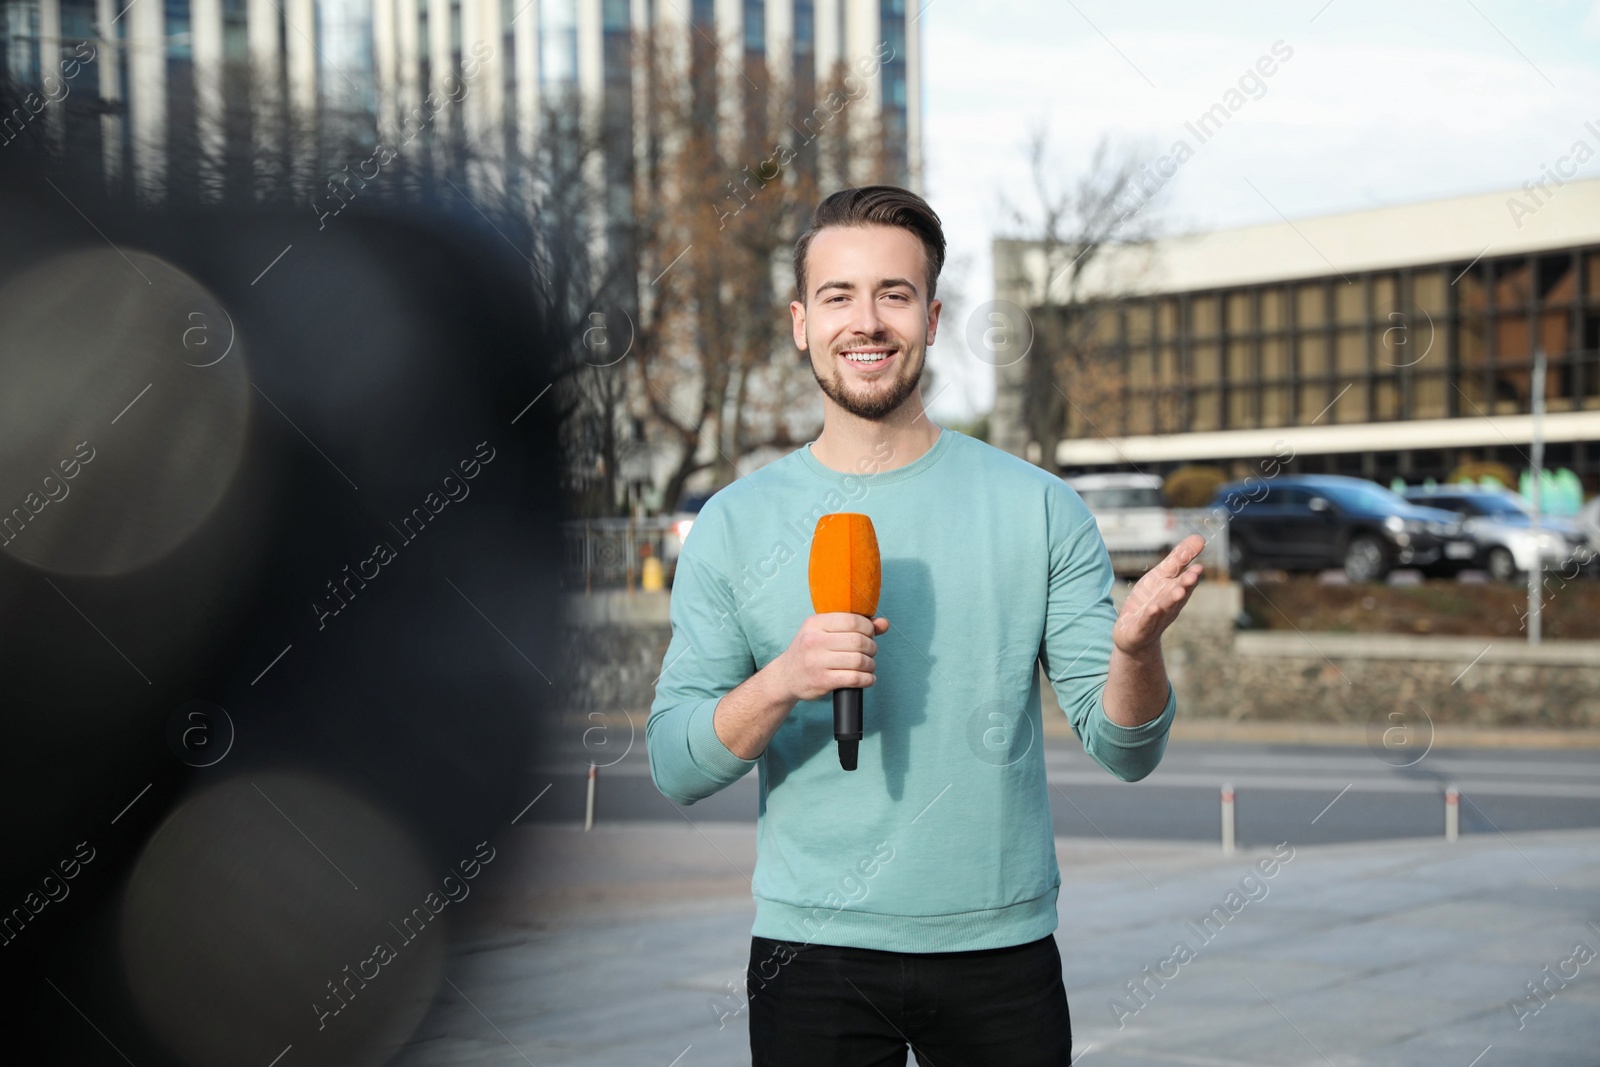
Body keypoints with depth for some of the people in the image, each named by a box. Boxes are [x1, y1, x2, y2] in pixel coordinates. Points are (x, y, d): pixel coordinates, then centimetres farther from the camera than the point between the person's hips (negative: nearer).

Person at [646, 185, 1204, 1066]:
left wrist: (1136, 650, -23)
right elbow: (674, 769, -1)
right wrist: (779, 683, -19)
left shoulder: (1039, 508, 0)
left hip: (1002, 949, 1)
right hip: (812, 951, 0)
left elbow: (1123, 749, -2)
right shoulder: (735, 523, 1)